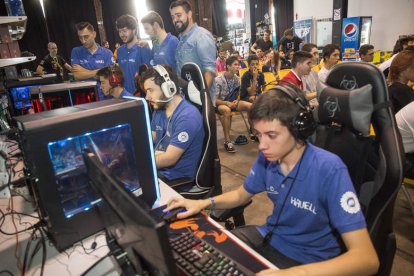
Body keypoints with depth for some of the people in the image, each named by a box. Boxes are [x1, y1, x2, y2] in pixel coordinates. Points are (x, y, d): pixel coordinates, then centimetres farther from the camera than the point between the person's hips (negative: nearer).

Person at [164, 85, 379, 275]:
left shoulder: (329, 170, -27)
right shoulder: (266, 157, -9)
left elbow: (366, 258, -29)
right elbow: (242, 194, 9)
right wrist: (205, 203, -10)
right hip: (269, 237, 5)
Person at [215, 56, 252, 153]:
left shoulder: (237, 79, 0)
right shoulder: (218, 80, -15)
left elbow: (238, 95, 11)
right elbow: (215, 99, -14)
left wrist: (236, 101, -12)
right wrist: (227, 103, -28)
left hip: (232, 102, 5)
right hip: (220, 104, -5)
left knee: (250, 106, -20)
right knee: (227, 110, -40)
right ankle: (227, 140, -35)